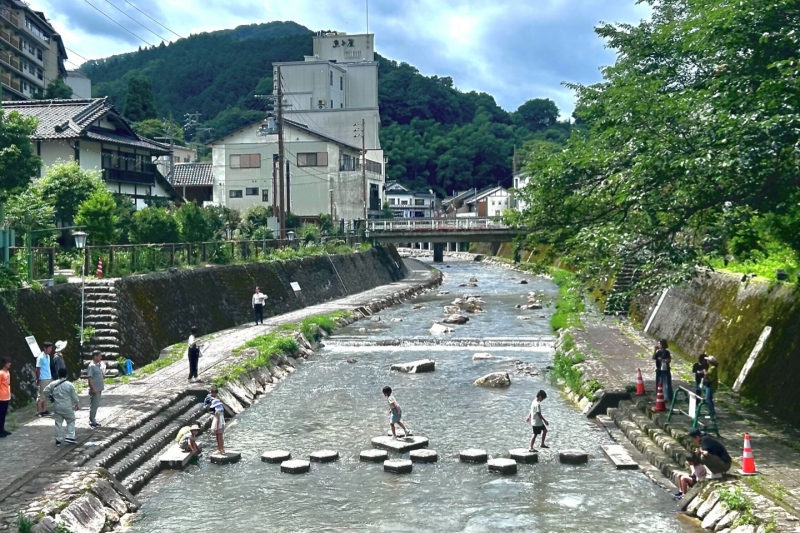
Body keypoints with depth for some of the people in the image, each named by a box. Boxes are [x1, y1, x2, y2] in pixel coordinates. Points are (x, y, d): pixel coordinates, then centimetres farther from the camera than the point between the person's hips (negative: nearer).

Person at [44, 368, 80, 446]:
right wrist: (77, 404, 10)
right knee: (71, 421, 11)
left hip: (57, 407, 3)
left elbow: (45, 391, 5)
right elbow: (74, 396, -4)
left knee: (58, 423, 10)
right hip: (67, 407, -3)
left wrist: (51, 397, 20)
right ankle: (69, 437, -1)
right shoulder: (69, 385, -10)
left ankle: (58, 440, 12)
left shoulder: (53, 384, -1)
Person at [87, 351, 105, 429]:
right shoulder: (91, 366, -15)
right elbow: (90, 378, -19)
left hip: (99, 389, 9)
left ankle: (93, 420, 22)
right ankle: (92, 422, 3)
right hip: (95, 389, -9)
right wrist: (93, 388, -22)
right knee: (93, 405, -3)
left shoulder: (99, 365, 11)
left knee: (96, 405, 14)